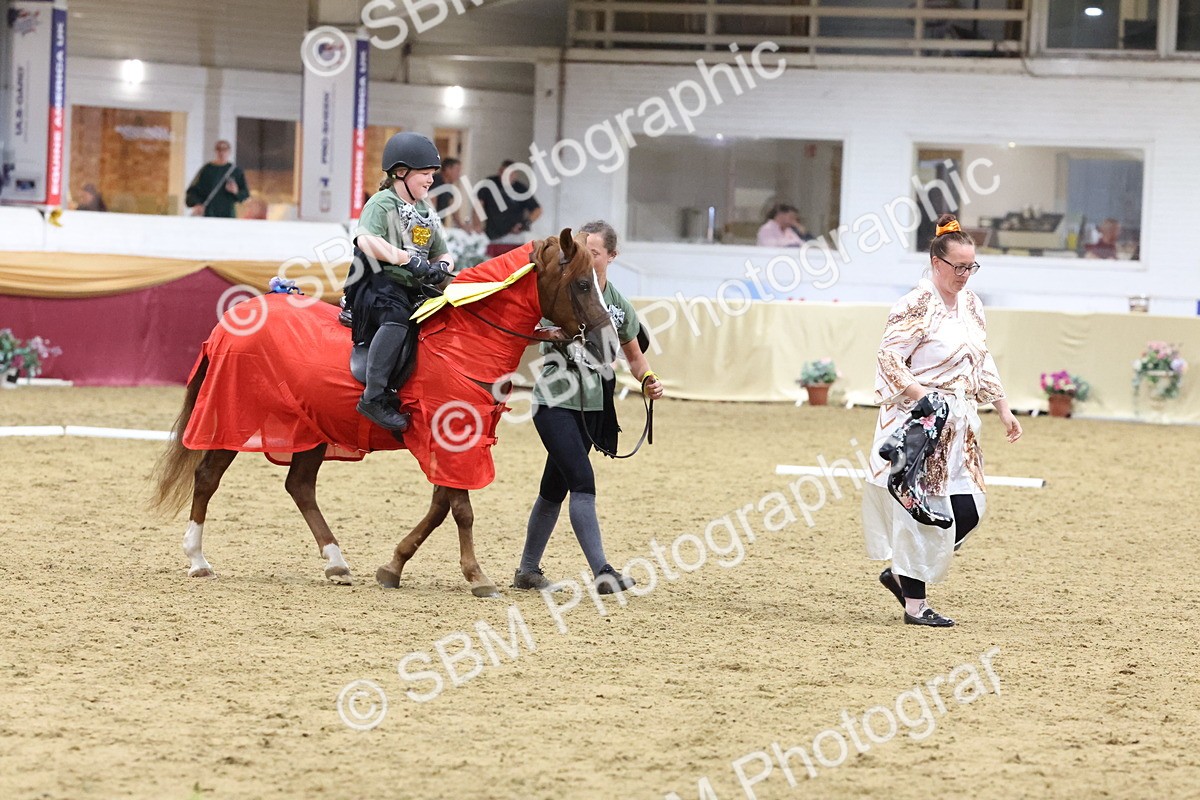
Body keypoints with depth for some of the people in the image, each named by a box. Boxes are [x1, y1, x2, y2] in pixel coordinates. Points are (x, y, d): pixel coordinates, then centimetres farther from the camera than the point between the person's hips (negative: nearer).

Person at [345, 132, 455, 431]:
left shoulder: (427, 214, 21)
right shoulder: (382, 204, -5)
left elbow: (442, 254, 24)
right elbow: (367, 240, -24)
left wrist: (442, 267, -2)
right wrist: (408, 260, -31)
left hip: (414, 290, 9)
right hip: (379, 285, -9)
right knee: (398, 317, -37)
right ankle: (375, 397, -40)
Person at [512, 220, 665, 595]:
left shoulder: (619, 306, 5)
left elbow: (635, 356, 17)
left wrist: (648, 380, -3)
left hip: (591, 407, 5)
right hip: (554, 401, -5)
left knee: (555, 489, 12)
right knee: (582, 481, -18)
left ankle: (527, 570, 24)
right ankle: (602, 572, -25)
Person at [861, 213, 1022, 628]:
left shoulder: (970, 303, 11)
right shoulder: (917, 306, -13)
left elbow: (982, 361, 20)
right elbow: (889, 358, -16)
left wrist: (1003, 409, 18)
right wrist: (923, 396, -26)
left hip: (959, 426, 8)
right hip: (922, 422, -8)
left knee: (966, 512, 4)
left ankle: (900, 573, 22)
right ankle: (914, 605, 4)